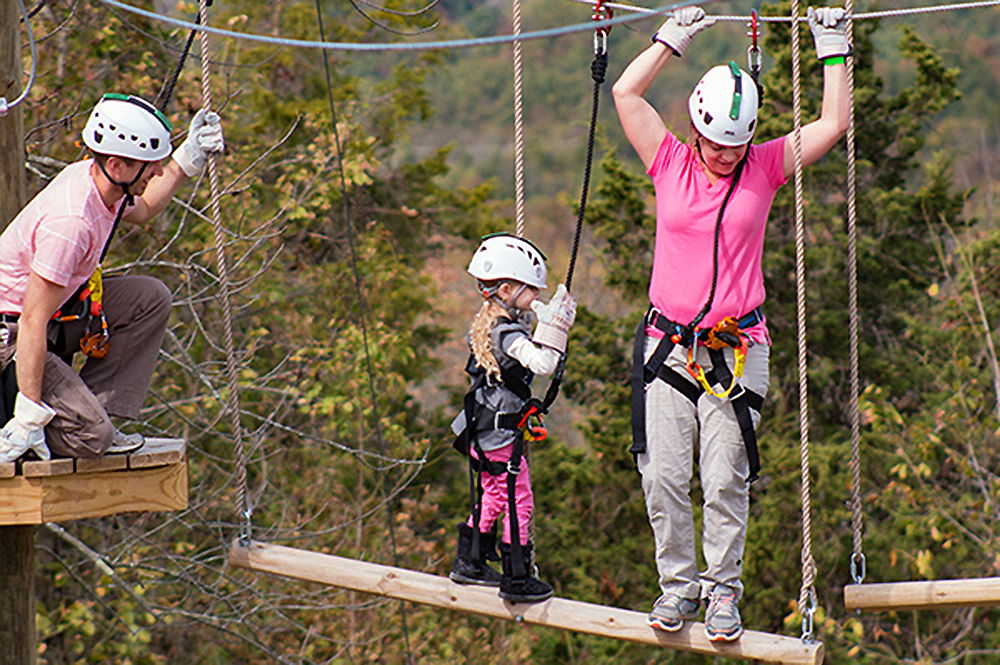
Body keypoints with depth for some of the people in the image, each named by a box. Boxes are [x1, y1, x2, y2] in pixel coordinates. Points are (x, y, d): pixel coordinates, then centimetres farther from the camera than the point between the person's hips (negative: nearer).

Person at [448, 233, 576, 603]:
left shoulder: (485, 325, 7)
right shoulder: (509, 334, -22)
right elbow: (543, 363, -33)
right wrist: (555, 326, -29)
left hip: (482, 431, 9)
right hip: (503, 434, -9)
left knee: (493, 496, 22)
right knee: (518, 503, 0)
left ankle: (469, 562, 31)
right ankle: (517, 579, 5)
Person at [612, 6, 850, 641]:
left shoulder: (765, 168, 5)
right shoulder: (671, 163, 6)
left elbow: (834, 123, 4)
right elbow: (627, 93, 6)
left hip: (737, 349, -1)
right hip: (668, 345, 1)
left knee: (726, 480, -3)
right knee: (663, 476, -3)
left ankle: (724, 589, 11)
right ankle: (678, 583, 12)